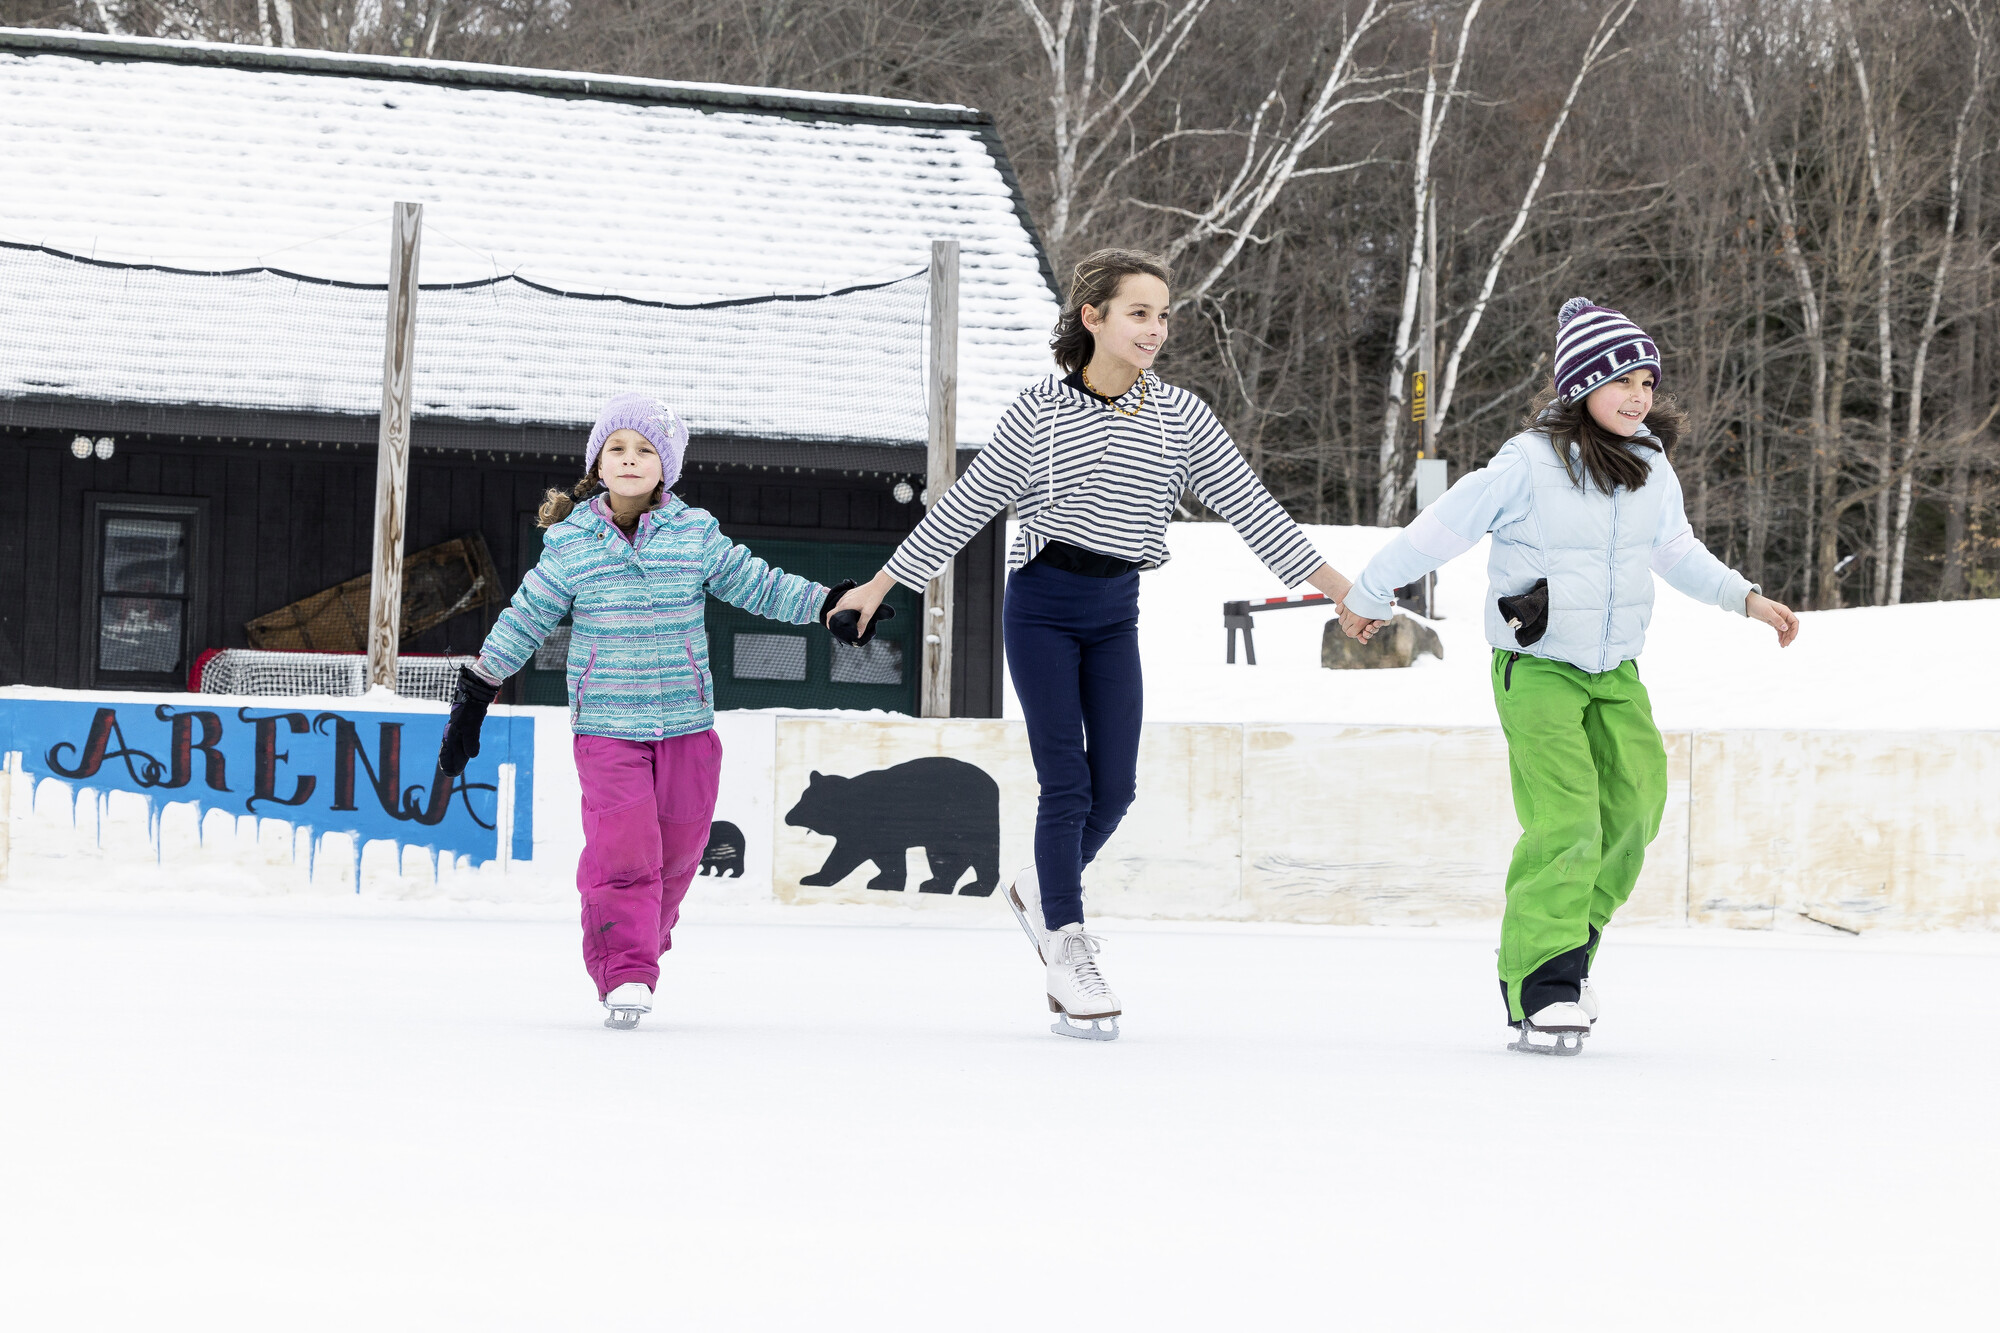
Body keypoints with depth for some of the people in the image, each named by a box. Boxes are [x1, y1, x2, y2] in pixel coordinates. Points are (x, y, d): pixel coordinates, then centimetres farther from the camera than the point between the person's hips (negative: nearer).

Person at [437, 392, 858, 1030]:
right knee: (623, 850, -14)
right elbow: (524, 619, 7)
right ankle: (623, 973, -9)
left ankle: (642, 947, 28)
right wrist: (474, 694, 9)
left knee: (676, 851, 7)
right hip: (606, 729, -2)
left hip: (687, 723, 2)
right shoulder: (570, 543, 0)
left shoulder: (695, 534, 2)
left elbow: (758, 586, 9)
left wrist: (830, 603, 2)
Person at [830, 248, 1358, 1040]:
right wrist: (882, 584, 5)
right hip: (1042, 605, -3)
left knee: (1114, 787, -1)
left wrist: (1336, 586, -1)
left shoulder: (1179, 416, 1)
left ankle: (1043, 892, 29)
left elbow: (1248, 505, 3)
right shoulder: (1041, 411, -5)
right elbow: (968, 503, 2)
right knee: (1067, 781, -9)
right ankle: (1069, 955, 0)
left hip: (1116, 613, 3)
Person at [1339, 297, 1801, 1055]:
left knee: (1632, 808, -2)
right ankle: (1540, 991, -12)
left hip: (1616, 672, 7)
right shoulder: (1530, 464, -16)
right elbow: (1442, 530, -8)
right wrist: (1368, 597, -1)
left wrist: (1745, 599, 16)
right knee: (1565, 821, -17)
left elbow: (1675, 552, 22)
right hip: (1537, 670, -7)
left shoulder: (1651, 466, 4)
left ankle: (1566, 947, 16)